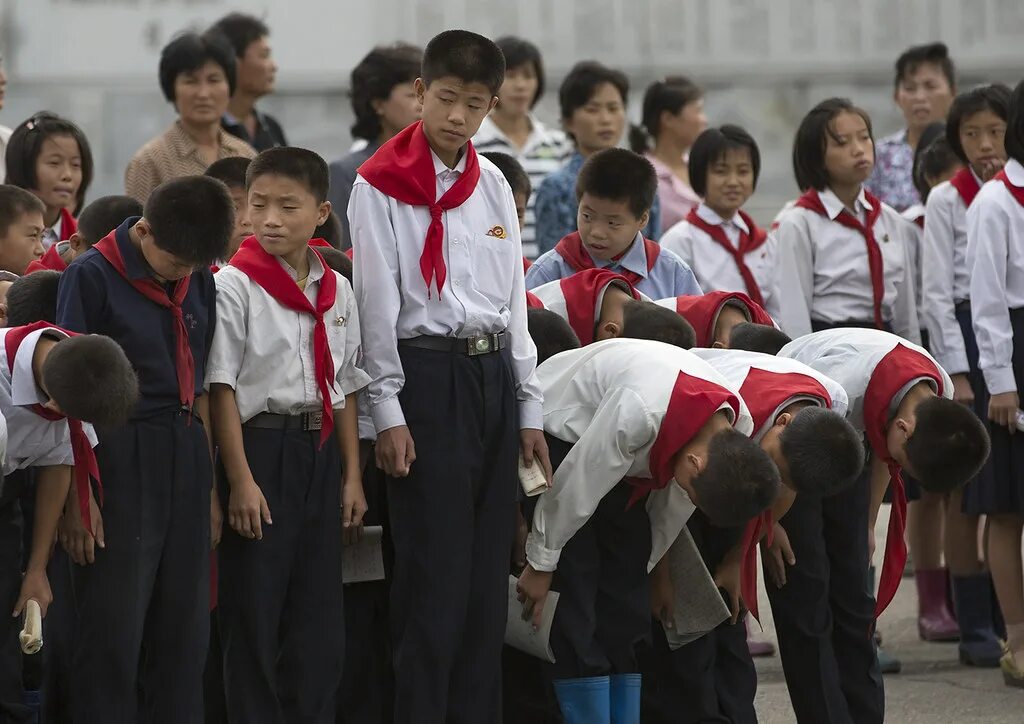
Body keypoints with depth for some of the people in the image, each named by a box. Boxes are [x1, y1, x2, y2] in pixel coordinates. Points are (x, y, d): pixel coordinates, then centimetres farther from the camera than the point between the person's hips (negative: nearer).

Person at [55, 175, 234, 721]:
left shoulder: (198, 280, 10)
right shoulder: (92, 276, -7)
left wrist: (209, 485, 16)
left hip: (186, 457, 6)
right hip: (123, 457, -6)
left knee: (184, 624, 8)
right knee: (115, 623, -4)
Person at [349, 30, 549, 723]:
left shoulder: (493, 185, 12)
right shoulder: (381, 186, -4)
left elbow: (515, 300, 15)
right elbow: (378, 303, -7)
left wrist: (529, 409, 13)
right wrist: (387, 410, -11)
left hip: (493, 375, 6)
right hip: (426, 375, -6)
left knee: (489, 570, 6)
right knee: (436, 568, -7)